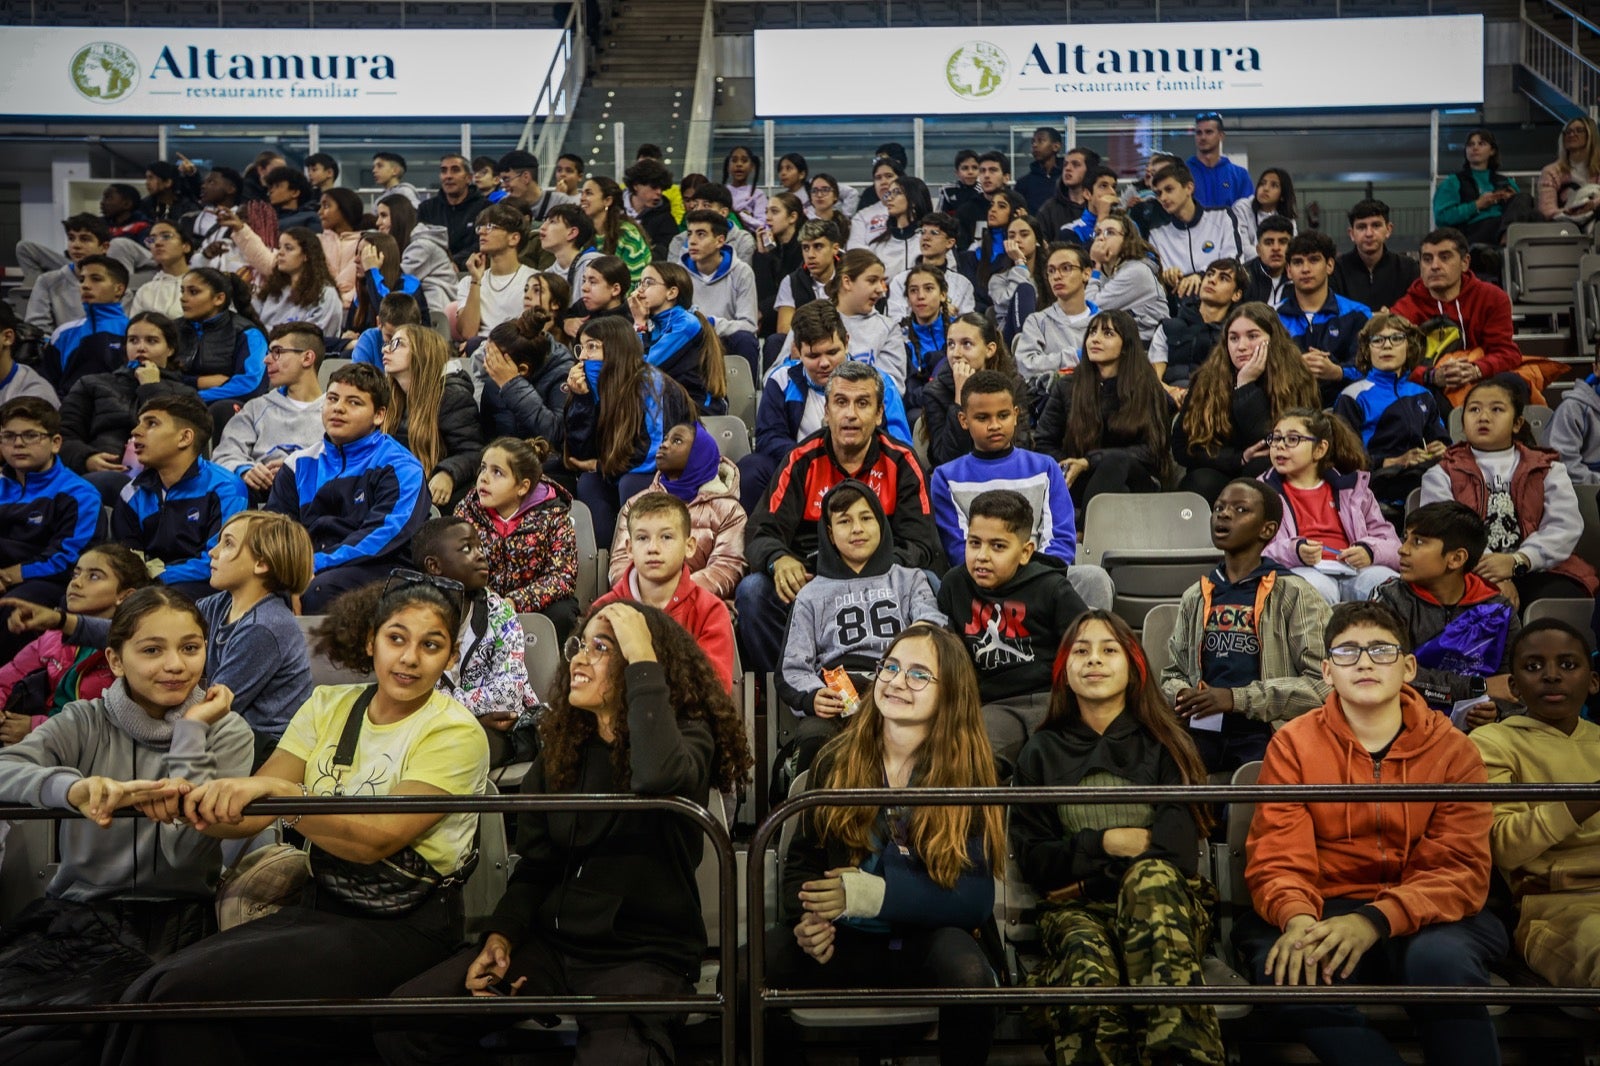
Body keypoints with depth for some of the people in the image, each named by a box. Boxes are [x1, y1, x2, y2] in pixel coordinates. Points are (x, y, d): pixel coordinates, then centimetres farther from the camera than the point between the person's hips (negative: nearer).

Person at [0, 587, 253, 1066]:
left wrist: (191, 732, -10)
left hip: (171, 920, -3)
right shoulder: (84, 722, 7)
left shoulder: (226, 732, 3)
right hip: (74, 909, 3)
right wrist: (76, 787, -36)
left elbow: (186, 850, -10)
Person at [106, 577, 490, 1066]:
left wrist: (278, 791, -33)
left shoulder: (456, 733, -9)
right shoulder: (328, 705, 7)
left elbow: (377, 839, -21)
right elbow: (246, 819, -1)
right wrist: (187, 800, -22)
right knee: (149, 992, -19)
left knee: (189, 991, -21)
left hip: (401, 930, -5)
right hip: (319, 909, 5)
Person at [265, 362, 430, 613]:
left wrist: (319, 563, -20)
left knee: (319, 588, -36)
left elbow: (384, 534, -11)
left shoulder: (400, 467, 3)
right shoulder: (300, 464, 21)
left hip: (373, 567, -4)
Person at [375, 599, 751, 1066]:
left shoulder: (687, 734, -8)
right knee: (405, 1021, -9)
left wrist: (644, 659, -27)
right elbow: (535, 867, 13)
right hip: (551, 943, 6)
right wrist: (500, 937, -5)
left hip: (644, 955, -6)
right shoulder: (562, 747, 10)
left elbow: (659, 778, -35)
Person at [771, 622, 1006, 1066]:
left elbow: (975, 899, -10)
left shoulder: (967, 772, -4)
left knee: (968, 975, -36)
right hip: (846, 942, 2)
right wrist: (807, 919, -15)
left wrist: (875, 894, -24)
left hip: (928, 937, -1)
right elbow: (802, 859, 8)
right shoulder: (836, 760, 4)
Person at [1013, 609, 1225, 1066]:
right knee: (1090, 974, -39)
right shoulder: (1042, 751, 19)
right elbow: (1033, 857, 10)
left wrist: (1087, 870, -8)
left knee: (1151, 875, -39)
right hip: (1078, 909, 0)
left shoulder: (1164, 745, 15)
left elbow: (1178, 844, -1)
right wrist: (1104, 844, -4)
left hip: (1166, 902, 0)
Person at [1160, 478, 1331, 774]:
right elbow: (1174, 673, 26)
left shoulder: (1293, 595, 4)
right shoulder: (1195, 597, 19)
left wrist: (1236, 698, -12)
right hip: (1202, 730, 3)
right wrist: (1181, 696, 0)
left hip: (1263, 732, -3)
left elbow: (1323, 683, -4)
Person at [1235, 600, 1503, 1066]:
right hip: (1327, 910, 0)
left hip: (1423, 918, 0)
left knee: (1440, 956, -35)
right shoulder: (1294, 744, 3)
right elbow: (1277, 858, -4)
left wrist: (1376, 920, -27)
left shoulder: (1453, 751, 3)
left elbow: (1460, 869, -7)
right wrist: (1297, 917, -29)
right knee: (1285, 966, -33)